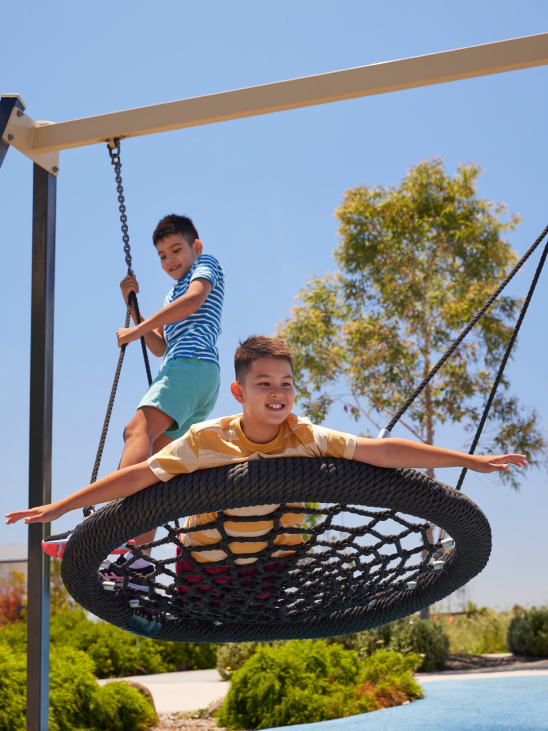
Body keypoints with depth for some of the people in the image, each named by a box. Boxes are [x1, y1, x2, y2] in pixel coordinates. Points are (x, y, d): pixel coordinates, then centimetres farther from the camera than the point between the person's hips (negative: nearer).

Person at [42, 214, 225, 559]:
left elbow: (194, 299, -8)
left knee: (139, 430, -29)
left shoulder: (207, 265, 14)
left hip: (193, 363, -10)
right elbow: (160, 347, 31)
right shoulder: (173, 298, 39)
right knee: (151, 461, 0)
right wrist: (132, 306, 20)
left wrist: (136, 331, -9)